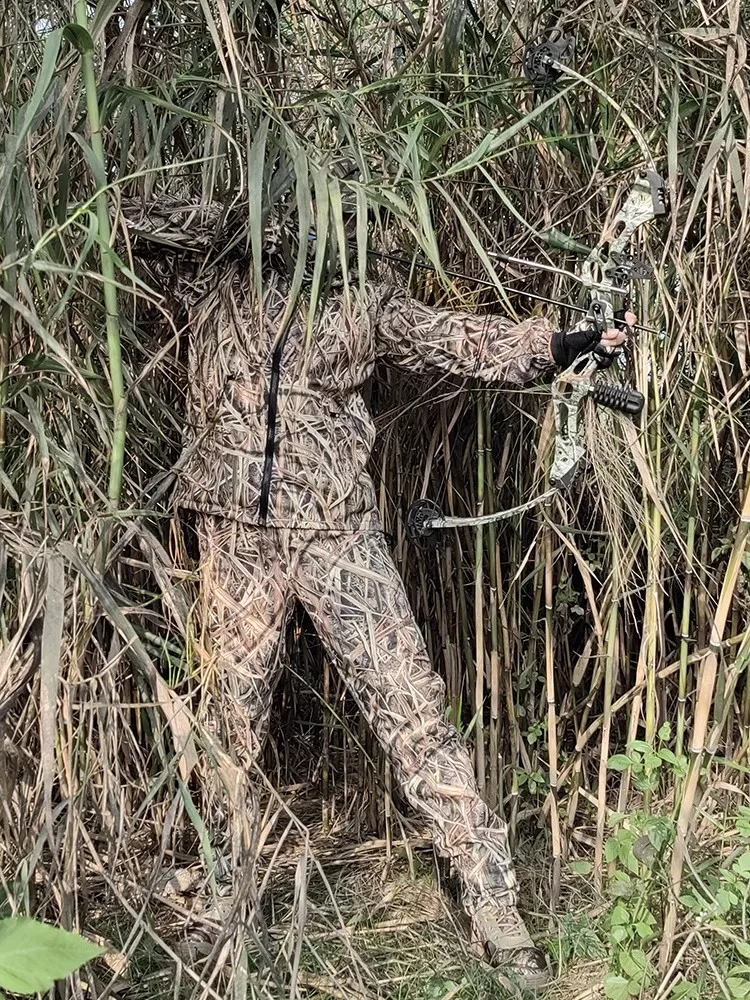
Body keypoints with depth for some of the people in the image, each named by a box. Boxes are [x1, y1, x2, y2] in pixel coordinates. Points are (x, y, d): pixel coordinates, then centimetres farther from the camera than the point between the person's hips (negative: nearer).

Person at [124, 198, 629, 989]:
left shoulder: (361, 299, 9)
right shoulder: (215, 276, 7)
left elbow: (456, 341, 9)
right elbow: (135, 224, 2)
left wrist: (560, 343, -1)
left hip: (338, 531, 0)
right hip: (237, 534, 0)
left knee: (411, 706, -4)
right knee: (231, 716, 10)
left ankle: (493, 900, 2)